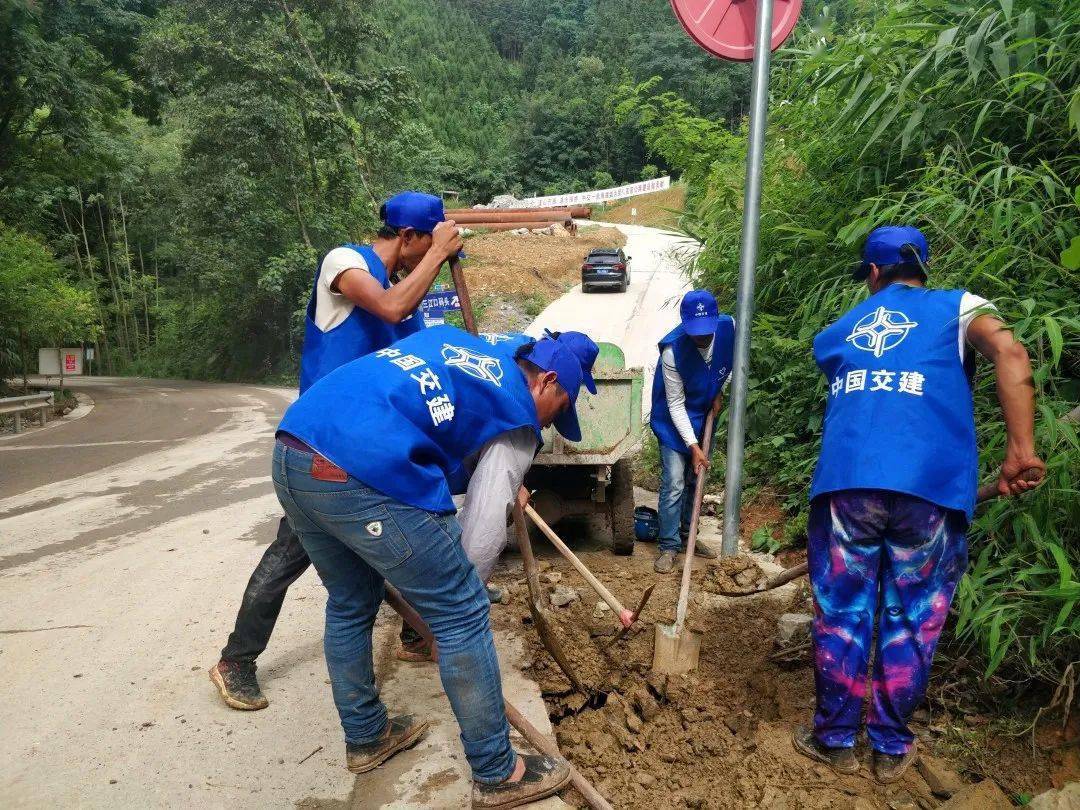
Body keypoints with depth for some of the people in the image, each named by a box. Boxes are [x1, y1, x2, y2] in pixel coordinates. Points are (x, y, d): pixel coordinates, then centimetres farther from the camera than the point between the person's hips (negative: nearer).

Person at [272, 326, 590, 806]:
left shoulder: (450, 338, 29)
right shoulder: (519, 416, 9)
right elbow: (483, 525, 3)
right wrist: (456, 597, 16)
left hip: (290, 449, 9)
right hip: (363, 475, -9)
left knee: (349, 605, 27)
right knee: (462, 614, 7)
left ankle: (364, 738, 44)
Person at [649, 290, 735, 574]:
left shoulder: (729, 328, -20)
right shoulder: (672, 351, -33)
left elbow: (734, 362, 6)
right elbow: (676, 405, -25)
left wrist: (719, 392, -3)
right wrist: (693, 446, -27)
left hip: (705, 415, 5)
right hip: (675, 420, -5)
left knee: (695, 480, 15)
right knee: (674, 484, -9)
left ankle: (686, 535, 30)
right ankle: (669, 546, 4)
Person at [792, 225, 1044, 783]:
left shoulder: (838, 332, 25)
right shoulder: (956, 307, 16)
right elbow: (1010, 353, -4)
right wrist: (1021, 451, -9)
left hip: (847, 480, 2)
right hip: (931, 485, -1)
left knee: (841, 613, 12)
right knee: (911, 620, 12)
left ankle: (836, 739, 25)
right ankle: (891, 747, 26)